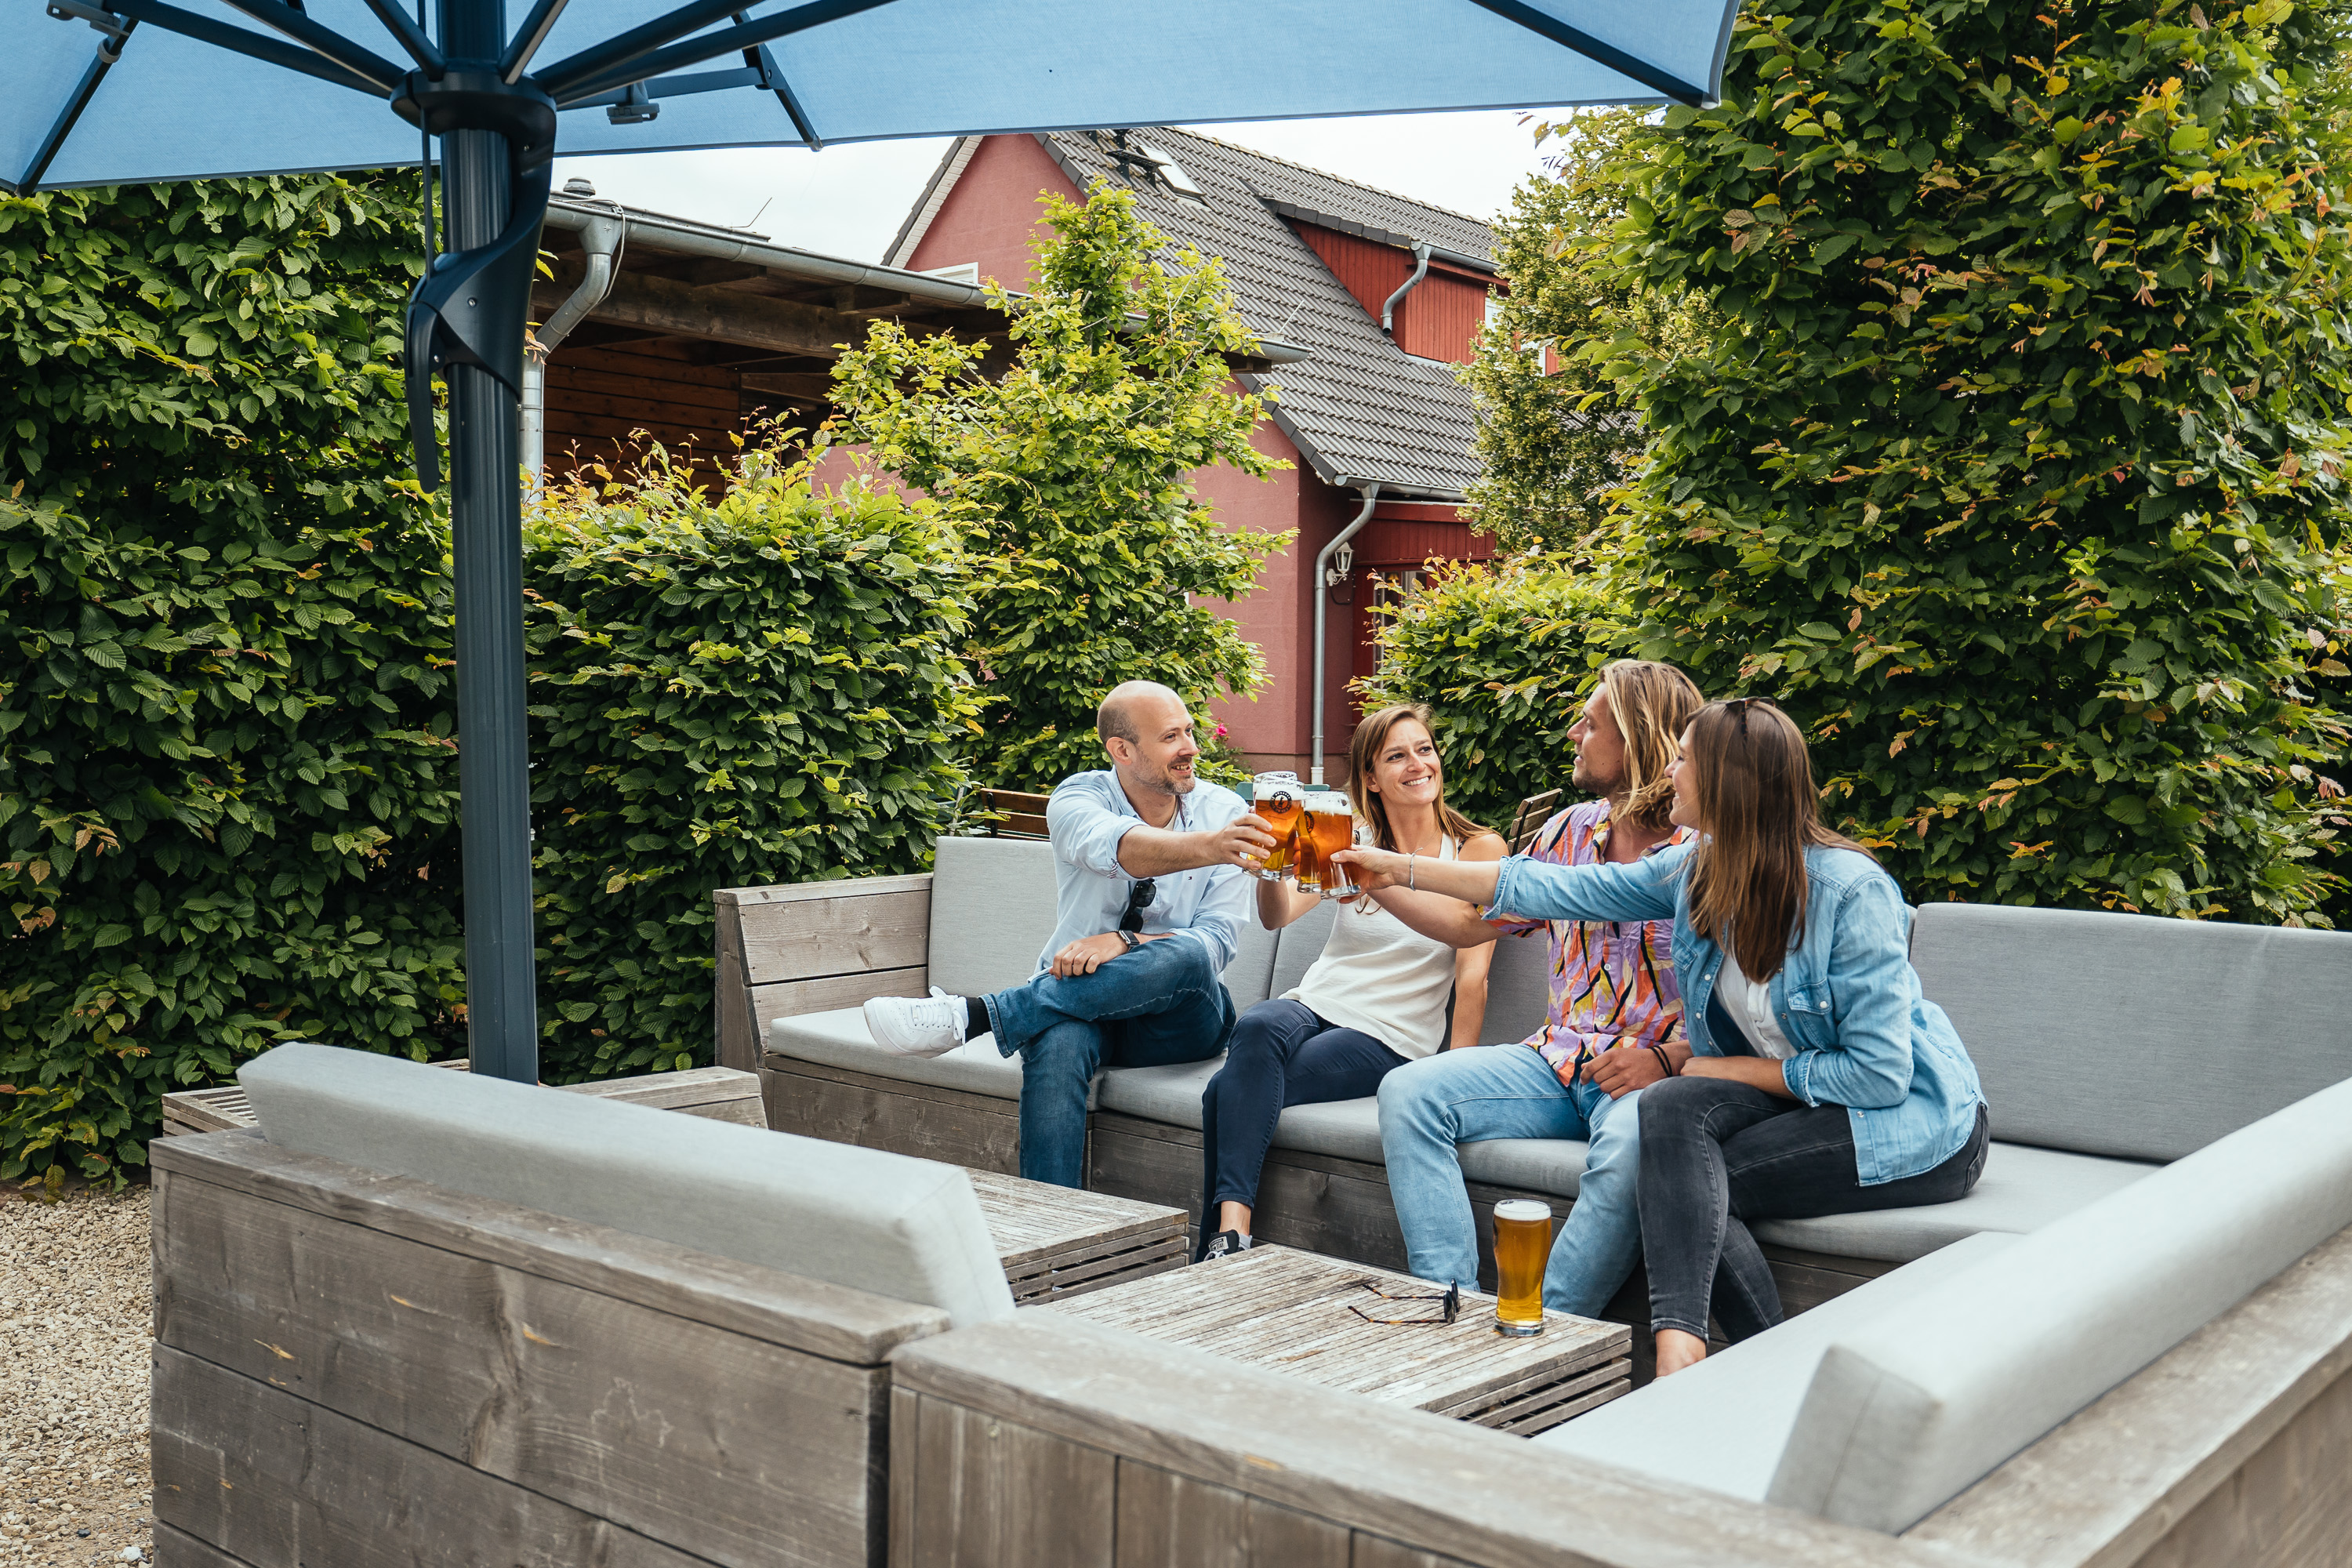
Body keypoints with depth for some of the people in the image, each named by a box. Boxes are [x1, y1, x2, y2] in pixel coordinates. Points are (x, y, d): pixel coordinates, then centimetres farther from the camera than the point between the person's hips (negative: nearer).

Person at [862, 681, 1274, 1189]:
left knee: (1184, 957, -35)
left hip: (1181, 1018, 1)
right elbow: (1116, 848, -31)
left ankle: (970, 1015, -34)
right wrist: (1205, 848, -52)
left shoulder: (1224, 812, -2)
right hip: (1081, 1003, -1)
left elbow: (1217, 941, -10)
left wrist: (1123, 942, -28)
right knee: (1058, 1040, -37)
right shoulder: (1080, 799, -6)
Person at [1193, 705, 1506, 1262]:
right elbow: (1278, 916, -8)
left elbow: (1472, 977, -3)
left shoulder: (1478, 850, 2)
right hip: (1313, 1004, 3)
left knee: (1229, 1092, -29)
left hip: (1390, 1036, -3)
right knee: (1257, 1026, -35)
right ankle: (1231, 1229, -41)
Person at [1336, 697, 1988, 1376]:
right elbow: (1558, 888, 7)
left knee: (1688, 1181, -26)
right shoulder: (1698, 871, 1)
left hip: (1914, 1120, -6)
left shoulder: (1852, 890, -20)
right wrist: (1404, 869, 8)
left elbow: (1880, 1073, -21)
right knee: (1670, 1108, -26)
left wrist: (1731, 1069, -12)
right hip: (1800, 1093, 6)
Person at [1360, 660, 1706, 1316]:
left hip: (1656, 1072, -6)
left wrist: (1666, 1060, -24)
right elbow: (1471, 922, 19)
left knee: (1629, 1141, -39)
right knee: (1408, 1092, -13)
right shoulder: (1571, 832, 12)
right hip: (1559, 1060, 6)